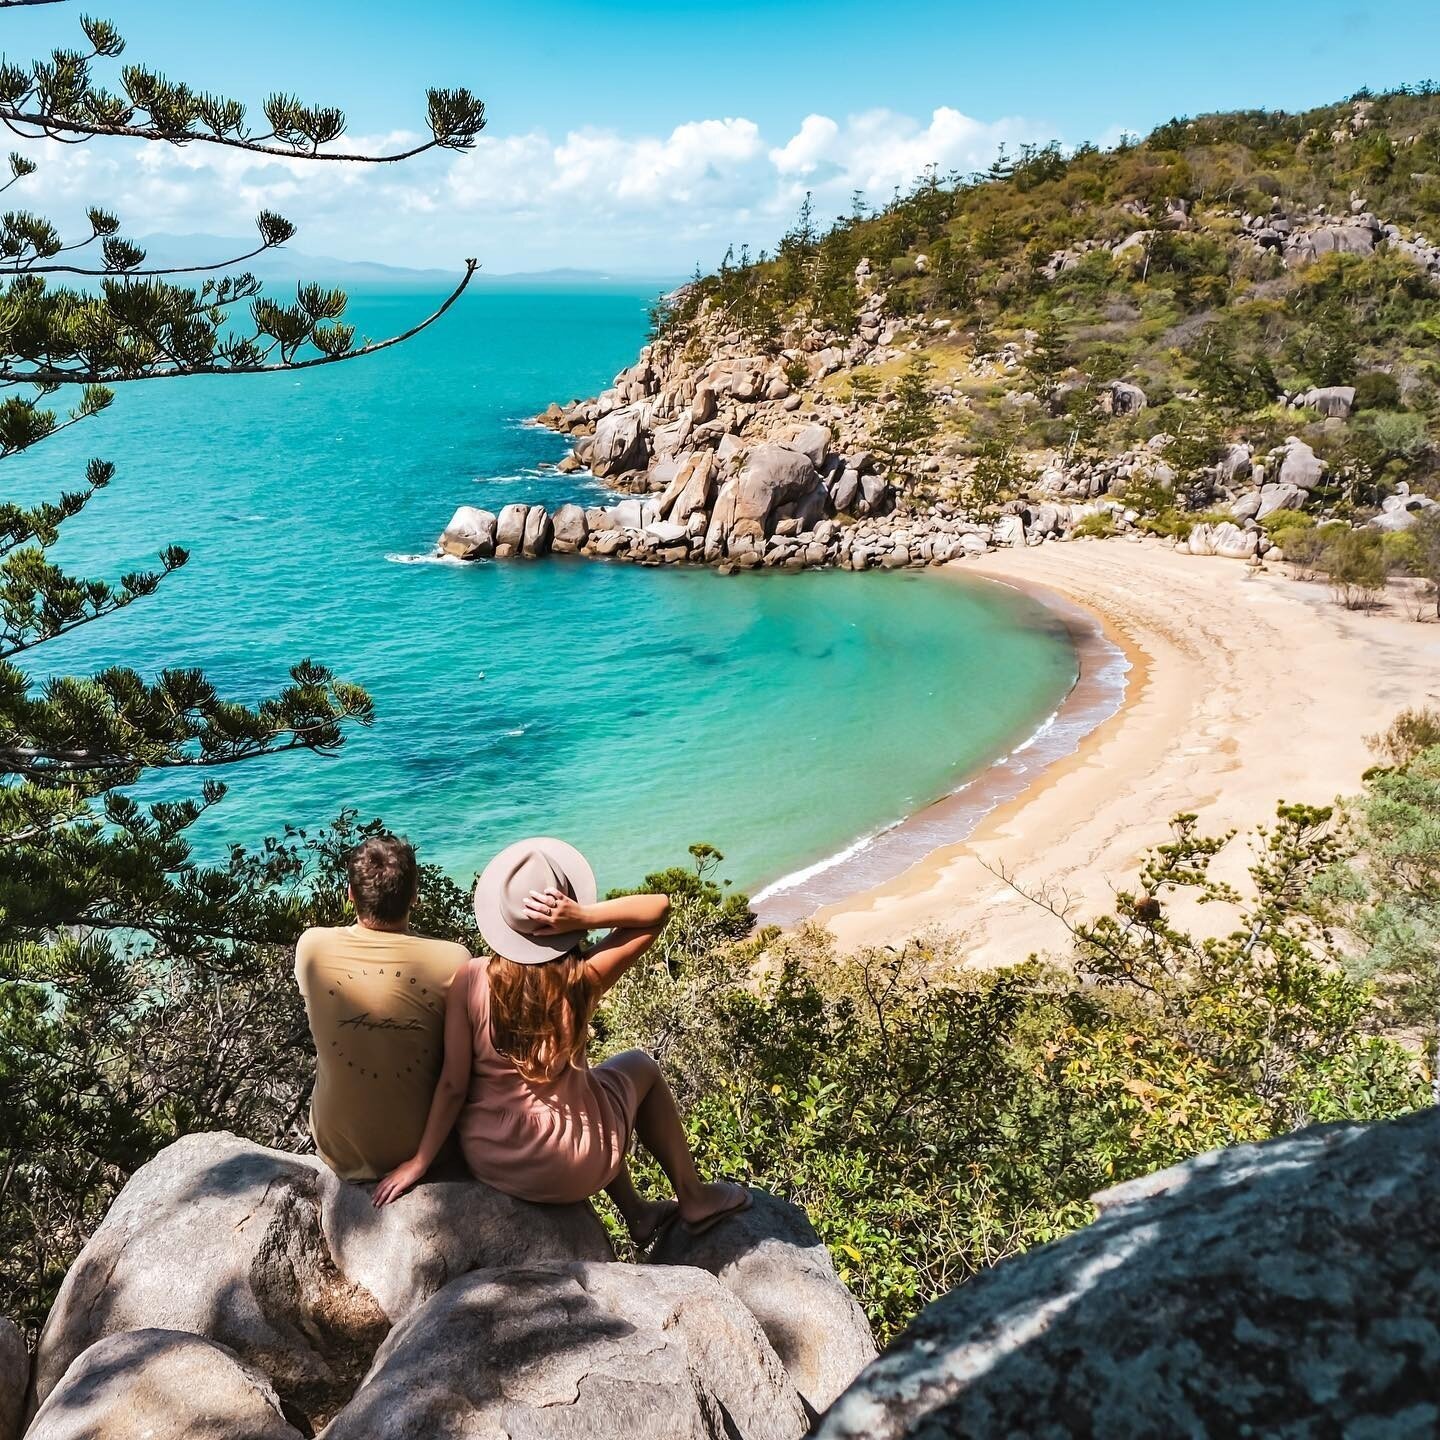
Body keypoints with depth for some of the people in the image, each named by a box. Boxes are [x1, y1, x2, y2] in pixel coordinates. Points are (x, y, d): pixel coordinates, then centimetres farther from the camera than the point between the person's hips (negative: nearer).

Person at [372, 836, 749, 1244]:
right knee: (640, 1066, 26)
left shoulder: (470, 980, -16)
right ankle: (693, 1198, 35)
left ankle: (638, 1214, 46)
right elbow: (659, 908, -13)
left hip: (483, 1161, 3)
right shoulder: (581, 980, -19)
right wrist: (584, 917, -26)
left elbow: (453, 1084, -13)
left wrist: (420, 1161, -3)